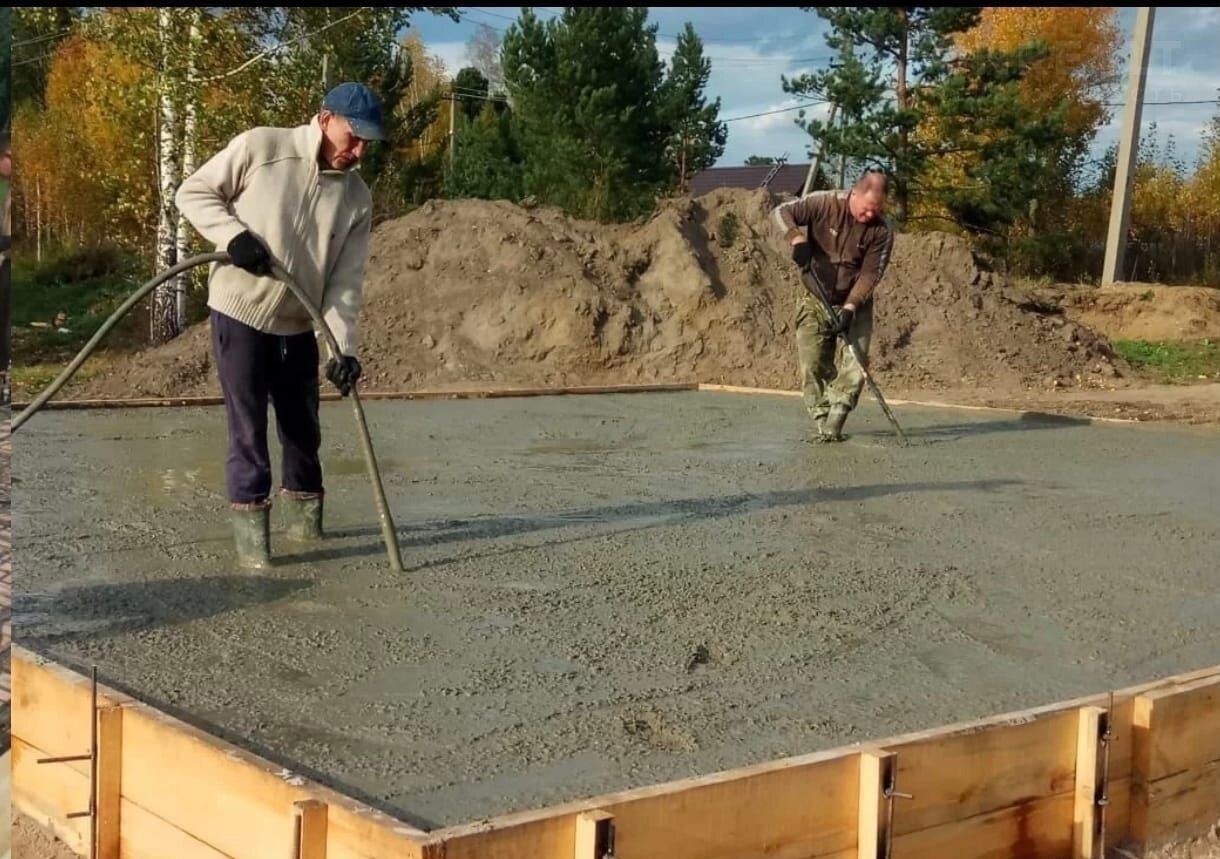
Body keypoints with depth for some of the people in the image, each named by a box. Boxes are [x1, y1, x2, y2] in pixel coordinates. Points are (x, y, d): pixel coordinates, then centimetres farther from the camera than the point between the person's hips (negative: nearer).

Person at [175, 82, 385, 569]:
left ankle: (303, 511, 32)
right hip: (240, 311, -4)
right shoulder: (259, 148, -12)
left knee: (303, 425, 13)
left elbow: (346, 280, -4)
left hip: (299, 325, 4)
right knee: (248, 425, -3)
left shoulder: (356, 198, -2)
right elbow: (193, 192, -6)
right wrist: (233, 235, -22)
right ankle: (250, 523, 7)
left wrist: (343, 345, -15)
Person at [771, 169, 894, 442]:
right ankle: (821, 423, 4)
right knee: (813, 365, -4)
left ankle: (834, 424, -8)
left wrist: (849, 308, -24)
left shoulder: (882, 231, -14)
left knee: (854, 366, -11)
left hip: (855, 303, 0)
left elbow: (870, 275, -14)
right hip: (815, 300, 0)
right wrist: (797, 239, -36)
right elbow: (781, 211, -18)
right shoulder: (824, 204, -16)